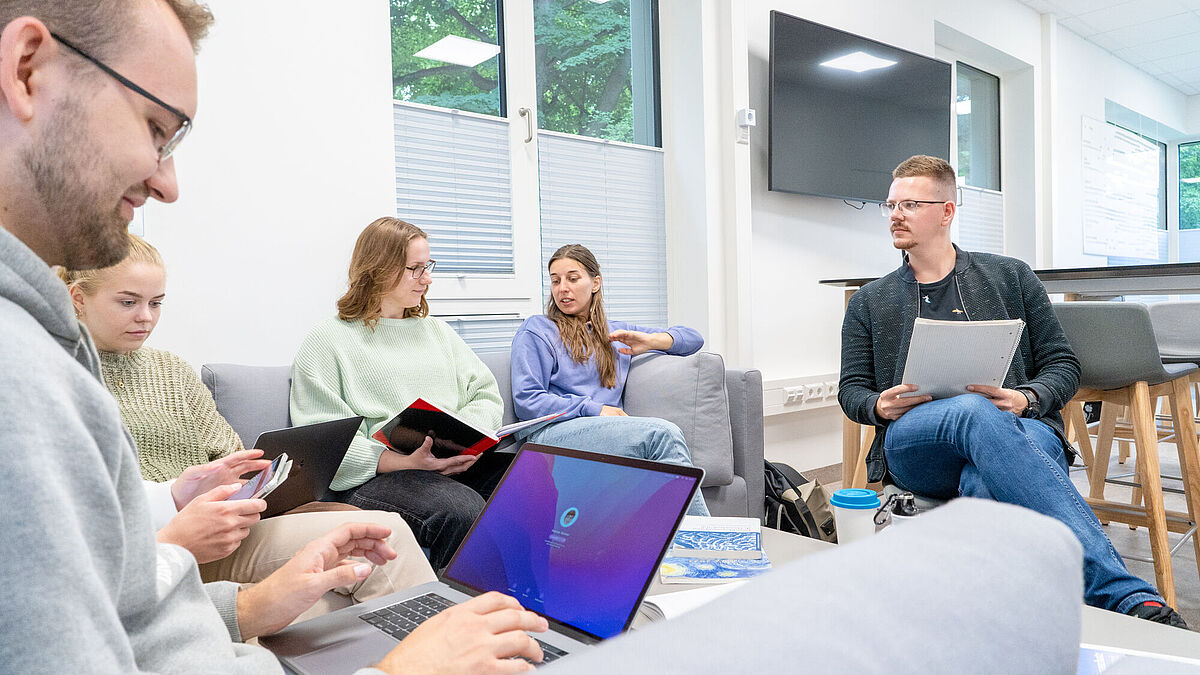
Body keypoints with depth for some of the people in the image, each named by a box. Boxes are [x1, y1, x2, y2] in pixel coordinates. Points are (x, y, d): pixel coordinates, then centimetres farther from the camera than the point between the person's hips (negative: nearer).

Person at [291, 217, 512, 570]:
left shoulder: (436, 330, 25)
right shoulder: (329, 340, 6)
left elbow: (486, 394, 18)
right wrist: (406, 462, -19)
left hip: (458, 464, 5)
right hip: (379, 474, -5)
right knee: (461, 512, -37)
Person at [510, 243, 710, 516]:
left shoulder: (615, 332, 29)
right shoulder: (537, 330, 15)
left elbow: (693, 338, 30)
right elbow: (526, 401, 1)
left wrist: (650, 341, 7)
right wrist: (594, 410, -9)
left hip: (611, 432, 4)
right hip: (553, 433, -4)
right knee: (662, 432, -30)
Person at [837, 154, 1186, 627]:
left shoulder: (1011, 277, 19)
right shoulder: (869, 303, 21)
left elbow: (1063, 365, 15)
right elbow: (851, 389, 17)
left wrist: (1026, 399, -8)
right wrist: (880, 405, -8)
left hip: (1020, 429, 0)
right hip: (913, 446, 0)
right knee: (977, 412, -39)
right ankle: (1127, 595, -50)